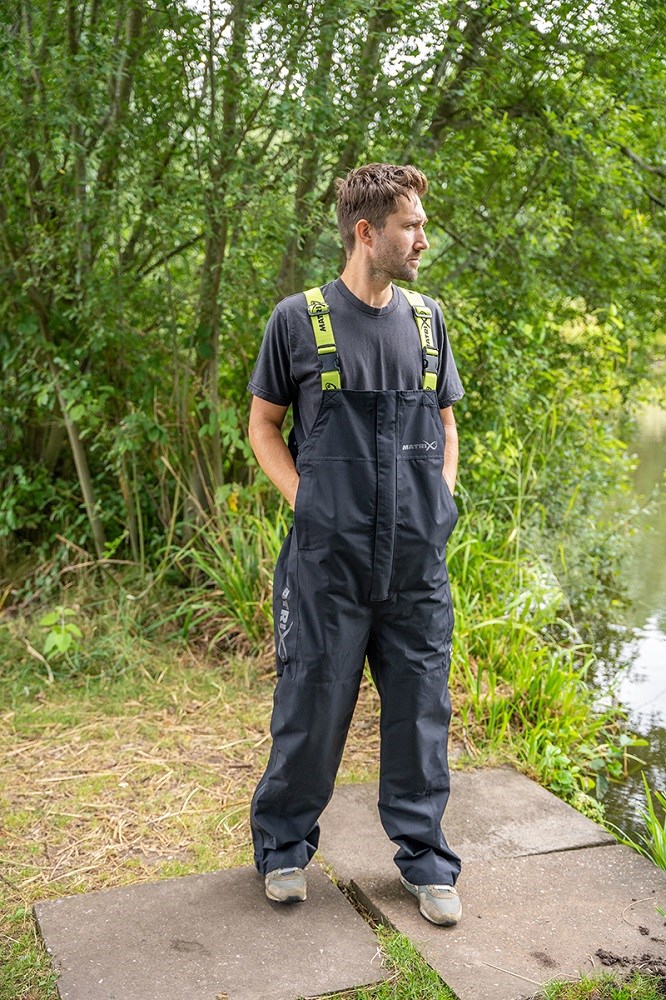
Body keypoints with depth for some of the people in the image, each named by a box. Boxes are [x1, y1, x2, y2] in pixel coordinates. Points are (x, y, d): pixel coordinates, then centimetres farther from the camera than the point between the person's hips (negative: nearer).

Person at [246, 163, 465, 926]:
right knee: (312, 707, 6)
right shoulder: (300, 319, -2)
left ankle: (425, 860, 26)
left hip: (418, 565, 4)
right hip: (328, 562, -3)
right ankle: (283, 847, 29)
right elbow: (263, 425, 5)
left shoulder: (426, 319, 10)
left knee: (420, 711, 10)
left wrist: (442, 502, 5)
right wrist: (305, 501, -7)